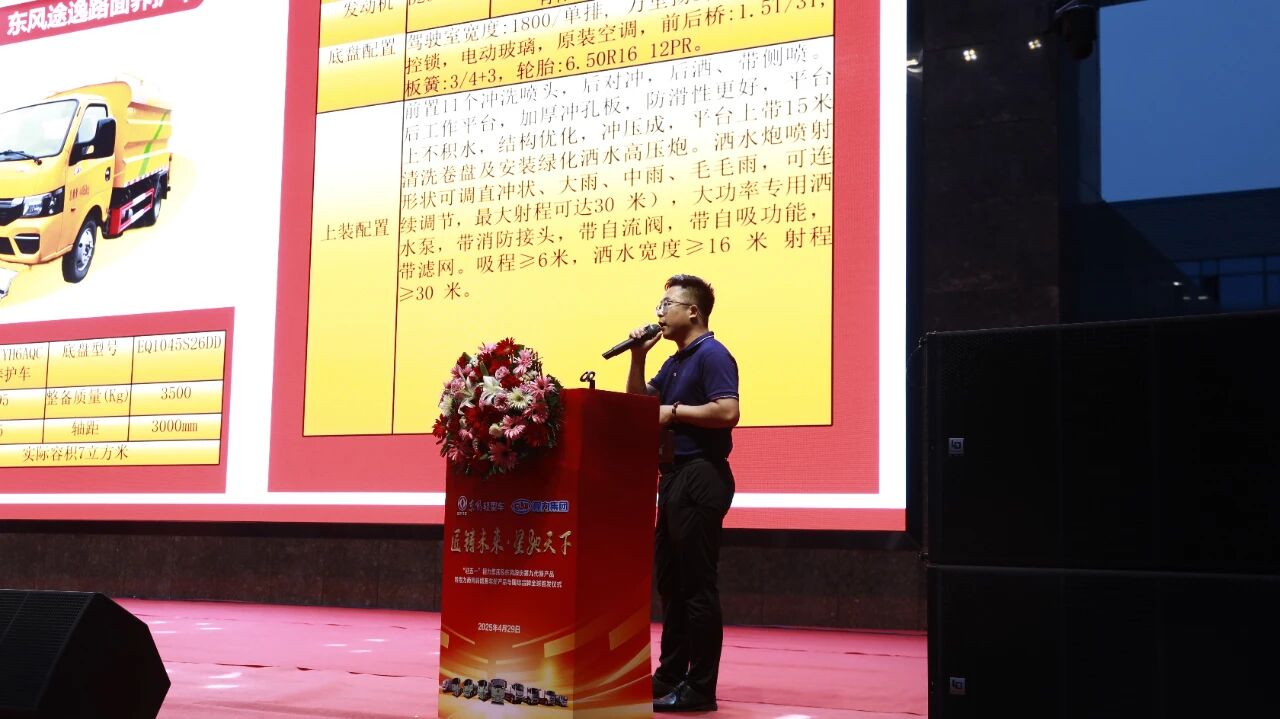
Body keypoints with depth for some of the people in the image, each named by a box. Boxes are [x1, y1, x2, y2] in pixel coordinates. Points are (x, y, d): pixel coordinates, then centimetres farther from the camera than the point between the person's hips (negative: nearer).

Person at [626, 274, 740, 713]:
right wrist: (638, 357, 7)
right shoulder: (675, 362, 17)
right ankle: (671, 676, 23)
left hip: (701, 476, -10)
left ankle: (700, 689, -1)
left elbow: (727, 411, -24)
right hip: (676, 476, 10)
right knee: (670, 581, 14)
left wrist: (674, 411, -14)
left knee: (697, 585, -6)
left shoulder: (711, 355, -11)